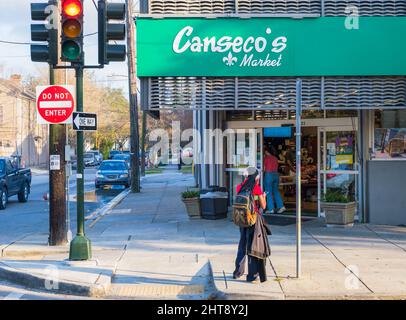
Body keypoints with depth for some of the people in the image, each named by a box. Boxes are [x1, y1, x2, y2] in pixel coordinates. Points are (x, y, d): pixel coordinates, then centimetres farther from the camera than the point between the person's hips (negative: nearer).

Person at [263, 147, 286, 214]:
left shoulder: (266, 158, -7)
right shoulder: (275, 158, 10)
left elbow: (264, 169, -5)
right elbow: (276, 167, 14)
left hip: (268, 174, -6)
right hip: (276, 174, 6)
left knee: (268, 192, 1)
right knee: (276, 191, 13)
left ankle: (271, 209, 0)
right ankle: (281, 206, 4)